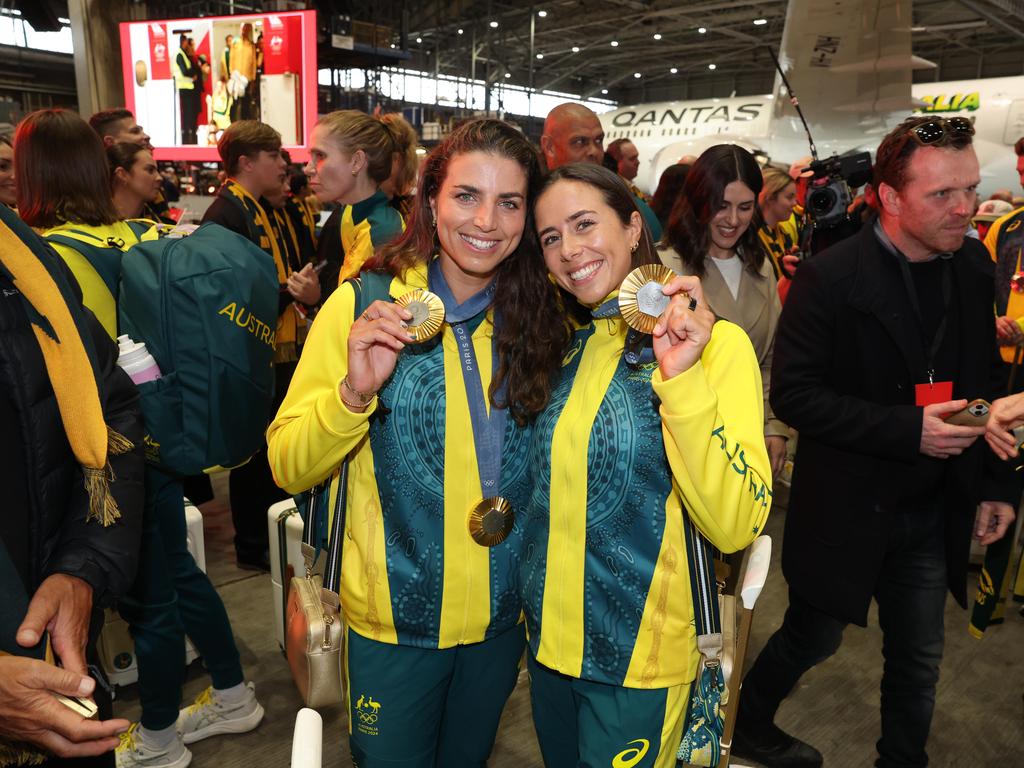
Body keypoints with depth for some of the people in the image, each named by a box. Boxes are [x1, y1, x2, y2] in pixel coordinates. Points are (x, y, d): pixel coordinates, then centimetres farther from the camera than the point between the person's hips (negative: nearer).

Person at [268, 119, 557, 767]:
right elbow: (289, 468, -15)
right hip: (394, 621, -2)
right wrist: (355, 392, -32)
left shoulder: (538, 319, -5)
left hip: (503, 616, 3)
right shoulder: (363, 305, -14)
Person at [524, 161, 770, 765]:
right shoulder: (565, 345, 2)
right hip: (549, 639, 6)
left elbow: (735, 526, -25)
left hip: (640, 658, -5)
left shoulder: (714, 344, -14)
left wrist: (682, 377, -31)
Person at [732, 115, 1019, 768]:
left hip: (933, 516, 5)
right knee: (814, 639, 15)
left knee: (920, 662, 18)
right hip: (847, 511, -5)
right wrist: (908, 430, -25)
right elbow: (794, 395, -19)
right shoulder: (830, 279, -18)